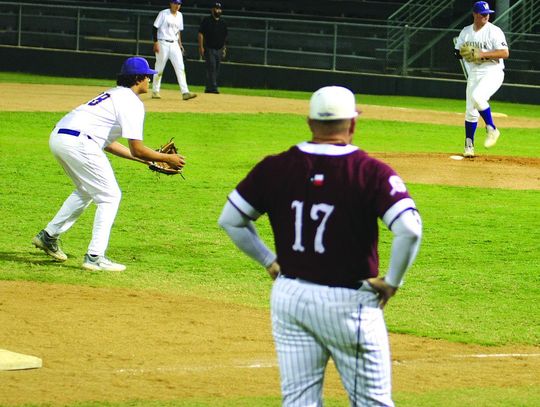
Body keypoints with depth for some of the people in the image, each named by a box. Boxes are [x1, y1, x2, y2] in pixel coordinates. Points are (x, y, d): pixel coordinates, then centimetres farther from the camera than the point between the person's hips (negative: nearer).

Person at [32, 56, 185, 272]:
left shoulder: (114, 95, 26)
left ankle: (48, 236, 32)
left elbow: (108, 143, 28)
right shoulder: (132, 102, -3)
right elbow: (137, 149, -8)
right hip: (78, 142, -10)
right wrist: (167, 159, 6)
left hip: (57, 137, 10)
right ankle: (95, 257, -4)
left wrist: (145, 159, 29)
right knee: (110, 196, 0)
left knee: (86, 191, 28)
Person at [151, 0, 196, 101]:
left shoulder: (179, 15, 11)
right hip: (163, 43, -5)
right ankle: (155, 91, 15)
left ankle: (185, 92, -13)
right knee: (159, 68, 2)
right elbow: (155, 28, -8)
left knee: (180, 67, -6)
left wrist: (180, 44, 10)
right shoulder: (163, 14, -7)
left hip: (174, 44, 5)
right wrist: (156, 43, -15)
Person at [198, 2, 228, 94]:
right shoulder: (207, 20, -2)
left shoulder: (222, 22, 14)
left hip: (219, 49, 6)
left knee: (216, 70, 4)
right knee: (211, 67, -15)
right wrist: (201, 47, -13)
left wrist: (224, 48, 13)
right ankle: (213, 87, -20)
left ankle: (209, 88, 10)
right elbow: (200, 34, -6)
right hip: (209, 49, -6)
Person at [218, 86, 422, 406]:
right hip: (349, 303, -4)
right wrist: (392, 282, -8)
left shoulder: (275, 168, 0)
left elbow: (230, 220, 7)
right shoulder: (371, 172, -12)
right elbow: (409, 229, -22)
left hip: (289, 297, 4)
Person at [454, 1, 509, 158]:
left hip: (492, 73, -5)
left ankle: (491, 129, -14)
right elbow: (457, 52, 15)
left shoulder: (494, 31, -8)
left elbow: (505, 53, -15)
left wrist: (484, 54, -23)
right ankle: (469, 145, 15)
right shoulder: (465, 32, 9)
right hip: (473, 74, 5)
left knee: (477, 96, -30)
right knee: (470, 111, 3)